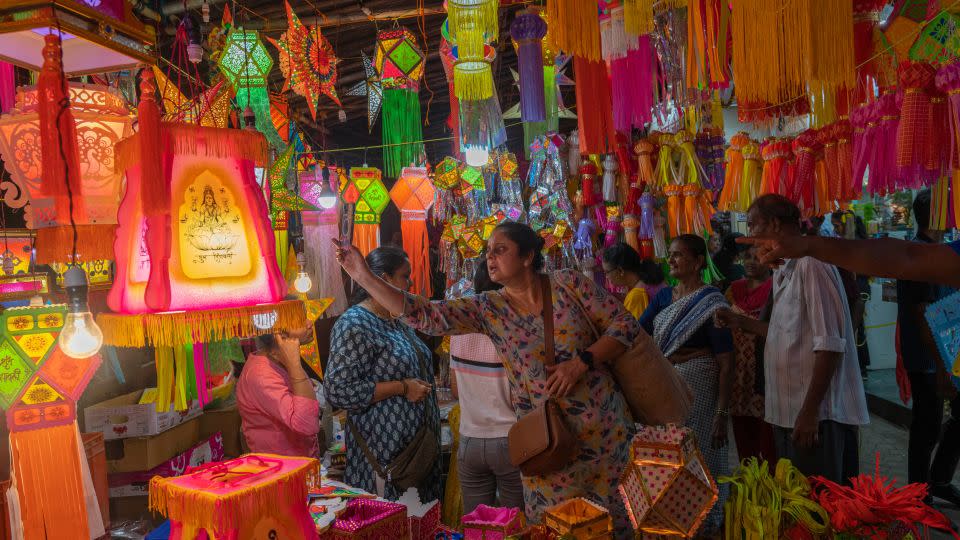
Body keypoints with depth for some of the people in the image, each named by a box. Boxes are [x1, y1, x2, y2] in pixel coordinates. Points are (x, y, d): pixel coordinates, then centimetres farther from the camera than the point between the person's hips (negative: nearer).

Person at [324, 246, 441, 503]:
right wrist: (403, 388, -20)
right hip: (381, 451, -8)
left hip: (415, 443, 9)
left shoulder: (398, 322, 14)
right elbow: (338, 390, -22)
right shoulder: (353, 325, -15)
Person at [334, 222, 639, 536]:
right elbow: (426, 315, -12)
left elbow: (626, 326, -4)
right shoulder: (488, 310, -4)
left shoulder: (568, 284, -6)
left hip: (605, 428, 0)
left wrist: (582, 362, -18)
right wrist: (365, 277, -17)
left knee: (617, 521, 13)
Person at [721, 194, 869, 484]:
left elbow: (829, 345, -20)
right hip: (788, 411, 9)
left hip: (815, 414, -9)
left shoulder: (811, 265, -16)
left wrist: (809, 411, -20)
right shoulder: (783, 271, 14)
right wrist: (741, 322, 18)